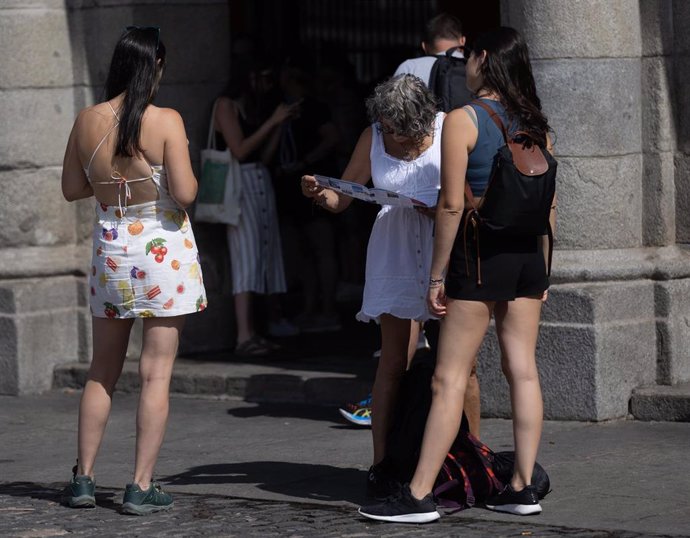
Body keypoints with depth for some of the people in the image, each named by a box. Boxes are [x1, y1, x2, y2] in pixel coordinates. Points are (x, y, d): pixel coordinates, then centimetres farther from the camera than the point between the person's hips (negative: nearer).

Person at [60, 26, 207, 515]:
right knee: (156, 372, 1)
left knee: (103, 371, 16)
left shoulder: (87, 121, -1)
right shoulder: (166, 122, -14)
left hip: (111, 251, 4)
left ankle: (84, 479, 16)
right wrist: (185, 173, 2)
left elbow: (72, 189, 8)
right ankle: (141, 487, 0)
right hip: (163, 253, -4)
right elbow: (184, 193, -18)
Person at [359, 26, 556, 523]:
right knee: (523, 370, 8)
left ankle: (420, 496, -5)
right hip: (527, 253, 6)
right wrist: (543, 270, 19)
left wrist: (438, 274, -8)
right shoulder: (535, 125, 9)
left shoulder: (463, 120, -9)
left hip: (481, 253, -6)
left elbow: (452, 205, -13)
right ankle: (523, 487, 10)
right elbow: (549, 206, 11)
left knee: (450, 378, -5)